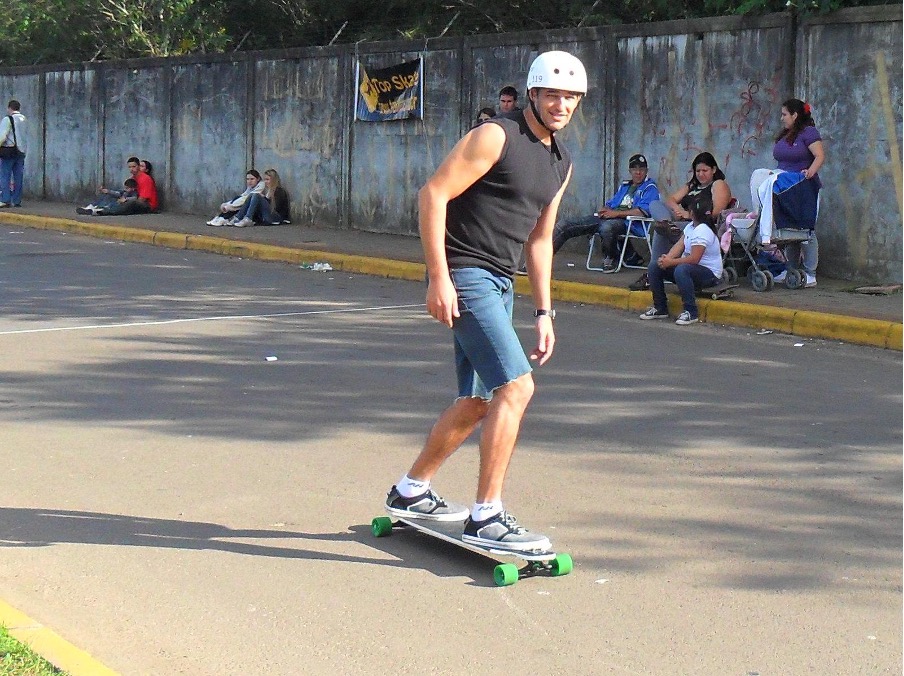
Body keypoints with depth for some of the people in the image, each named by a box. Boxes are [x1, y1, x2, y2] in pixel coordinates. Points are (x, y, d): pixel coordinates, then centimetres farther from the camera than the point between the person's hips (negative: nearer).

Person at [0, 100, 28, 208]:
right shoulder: (24, 120, 12)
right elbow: (26, 136, 11)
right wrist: (25, 152, 13)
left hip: (9, 150, -6)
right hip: (21, 151, 6)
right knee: (18, 177, 7)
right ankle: (17, 201, 7)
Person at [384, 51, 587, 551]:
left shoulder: (561, 163, 15)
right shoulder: (496, 138, -11)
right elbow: (433, 194, -15)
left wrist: (543, 311, 19)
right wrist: (438, 277, -20)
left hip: (499, 284, 9)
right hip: (464, 276, -9)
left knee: (476, 402, 15)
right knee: (515, 386, -18)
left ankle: (410, 491, 32)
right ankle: (486, 518, -12)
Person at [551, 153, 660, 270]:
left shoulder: (650, 188, 5)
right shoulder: (624, 185, 28)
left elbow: (643, 211, -11)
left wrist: (616, 213, -13)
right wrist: (605, 210, 2)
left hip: (625, 221, -7)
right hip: (606, 218, 7)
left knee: (606, 226, -45)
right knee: (563, 225, -5)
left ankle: (609, 259, -19)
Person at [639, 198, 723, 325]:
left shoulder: (703, 231, -23)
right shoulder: (690, 227, 7)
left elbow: (694, 259, -28)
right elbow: (679, 245, 1)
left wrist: (670, 262, -23)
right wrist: (667, 258, -18)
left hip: (710, 274, -10)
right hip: (691, 268, 10)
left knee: (681, 270, -40)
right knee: (654, 266, 0)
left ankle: (691, 313, -30)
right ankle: (660, 308, 6)